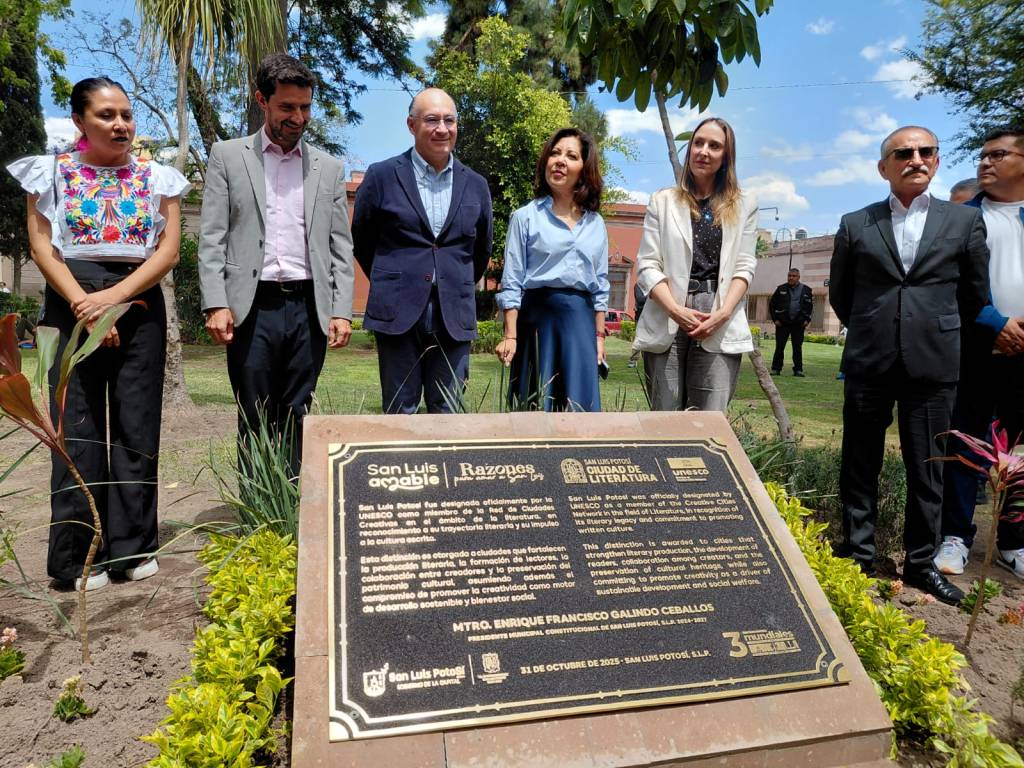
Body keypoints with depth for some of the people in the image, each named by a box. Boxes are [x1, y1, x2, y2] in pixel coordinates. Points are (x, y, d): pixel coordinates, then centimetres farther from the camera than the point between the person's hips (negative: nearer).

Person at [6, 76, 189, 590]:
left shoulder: (156, 177, 9)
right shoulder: (52, 173, 7)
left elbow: (168, 250, 0)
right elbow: (42, 247, 0)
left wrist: (114, 296, -12)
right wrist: (84, 306, -13)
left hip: (139, 308, 1)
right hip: (73, 308, -1)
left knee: (137, 427, 2)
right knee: (77, 430, -1)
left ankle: (133, 546, 12)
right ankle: (78, 555, 8)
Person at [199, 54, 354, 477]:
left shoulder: (329, 168, 14)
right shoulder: (227, 156, 8)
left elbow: (341, 245, 11)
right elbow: (211, 238, 2)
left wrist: (342, 310, 1)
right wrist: (216, 304, -9)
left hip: (309, 308, 2)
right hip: (253, 308, -1)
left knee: (295, 420, 6)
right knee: (255, 420, 3)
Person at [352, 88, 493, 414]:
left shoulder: (476, 185, 10)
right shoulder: (382, 176, 2)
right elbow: (361, 240, 12)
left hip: (454, 315, 2)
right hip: (398, 313, -2)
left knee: (448, 414, 6)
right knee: (399, 413, 4)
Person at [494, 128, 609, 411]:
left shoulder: (596, 223, 12)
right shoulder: (526, 217, 0)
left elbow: (600, 284, 15)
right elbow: (512, 283, -2)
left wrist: (599, 335, 11)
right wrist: (510, 335, -8)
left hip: (581, 320, 4)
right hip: (539, 316, -3)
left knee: (580, 404, 4)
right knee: (534, 404, 1)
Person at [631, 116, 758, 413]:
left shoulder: (744, 205, 14)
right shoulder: (663, 201, 12)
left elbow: (744, 266, 7)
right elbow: (647, 265, 4)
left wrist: (722, 314, -10)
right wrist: (676, 311, -11)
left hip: (720, 326, 0)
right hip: (667, 322, 0)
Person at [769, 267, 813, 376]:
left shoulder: (806, 290, 6)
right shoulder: (781, 289, 5)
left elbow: (810, 305, 11)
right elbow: (772, 305, 8)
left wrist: (807, 320, 0)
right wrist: (775, 319, 0)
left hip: (799, 323, 0)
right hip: (782, 323, 0)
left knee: (798, 347, 4)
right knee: (779, 347, -1)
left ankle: (798, 369, 9)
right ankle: (776, 368, 5)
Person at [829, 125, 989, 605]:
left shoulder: (965, 221, 5)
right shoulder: (855, 224, 5)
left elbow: (975, 294, 12)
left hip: (933, 364, 0)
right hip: (868, 363, 0)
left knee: (926, 467, 7)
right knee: (860, 465, 7)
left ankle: (921, 563, 20)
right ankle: (858, 556, 20)